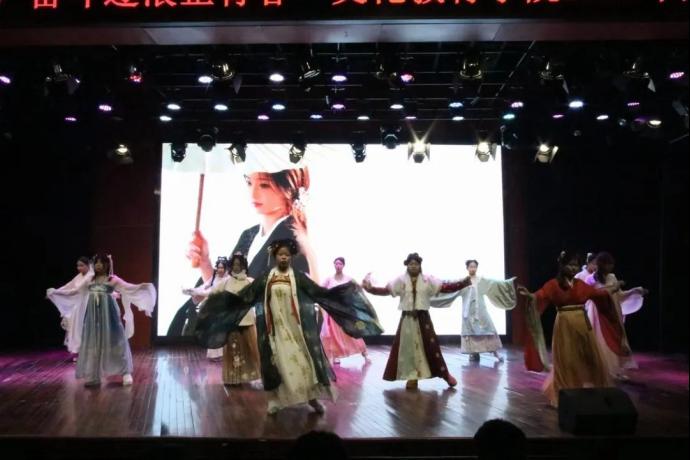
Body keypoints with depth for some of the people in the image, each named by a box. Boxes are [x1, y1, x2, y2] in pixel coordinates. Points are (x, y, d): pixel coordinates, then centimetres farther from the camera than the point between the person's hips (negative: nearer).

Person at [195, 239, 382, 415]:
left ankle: (312, 397, 9)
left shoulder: (298, 276, 1)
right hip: (275, 329, 1)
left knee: (303, 360, -1)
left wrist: (345, 289, -10)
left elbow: (319, 292, -3)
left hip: (296, 328, -1)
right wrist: (224, 298, -4)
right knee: (278, 362, 4)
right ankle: (277, 399, 14)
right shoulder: (265, 278, 5)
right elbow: (246, 296, 3)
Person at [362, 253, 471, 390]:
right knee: (408, 347, 2)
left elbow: (445, 287, -5)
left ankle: (445, 374, 9)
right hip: (407, 319, 1)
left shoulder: (427, 280, 1)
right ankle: (412, 377, 10)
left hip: (423, 318, -1)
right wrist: (370, 288, -21)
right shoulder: (401, 280, 2)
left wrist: (464, 283, -17)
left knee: (431, 345, 0)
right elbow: (385, 290, -6)